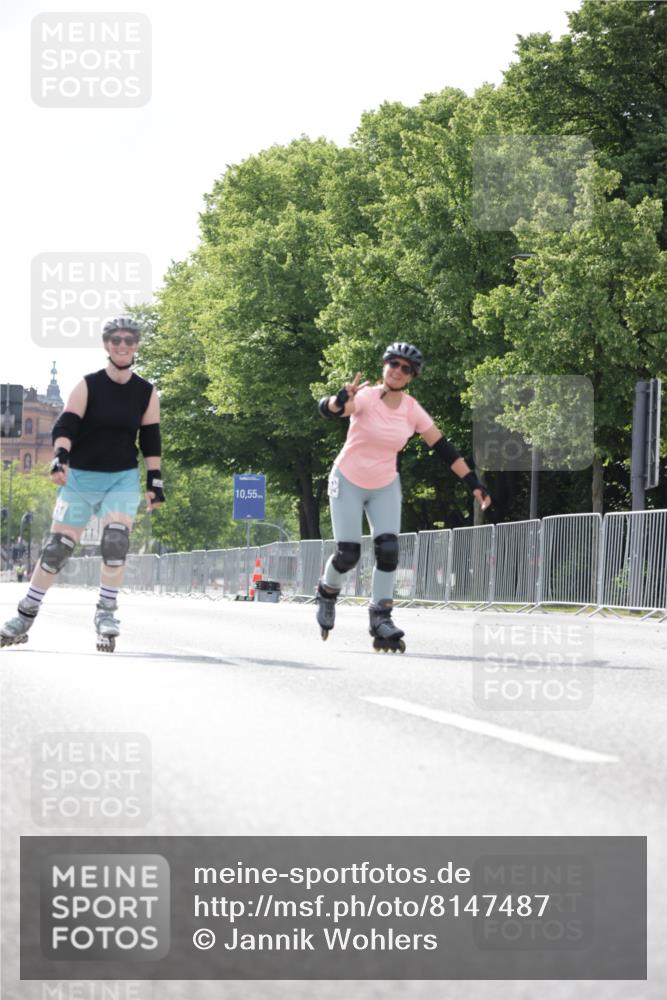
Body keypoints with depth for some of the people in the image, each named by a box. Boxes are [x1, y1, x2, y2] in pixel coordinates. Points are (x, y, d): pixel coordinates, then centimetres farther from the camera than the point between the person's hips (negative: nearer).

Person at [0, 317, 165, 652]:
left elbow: (150, 441, 8)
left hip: (123, 478, 1)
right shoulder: (88, 386, -5)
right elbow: (65, 426, -14)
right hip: (81, 477, -1)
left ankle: (106, 612, -10)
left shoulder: (146, 393, 2)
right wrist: (60, 457, -31)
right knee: (57, 548, -1)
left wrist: (154, 483, 4)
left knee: (116, 540, -22)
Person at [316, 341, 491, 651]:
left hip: (385, 487, 3)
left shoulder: (412, 411, -9)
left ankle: (380, 619, -5)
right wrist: (341, 400, -64)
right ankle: (327, 593, 25)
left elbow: (443, 448, -4)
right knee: (348, 554, -7)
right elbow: (327, 409, -39)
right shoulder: (366, 398, -21)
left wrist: (474, 483, -8)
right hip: (348, 483, -3)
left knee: (388, 551, -12)